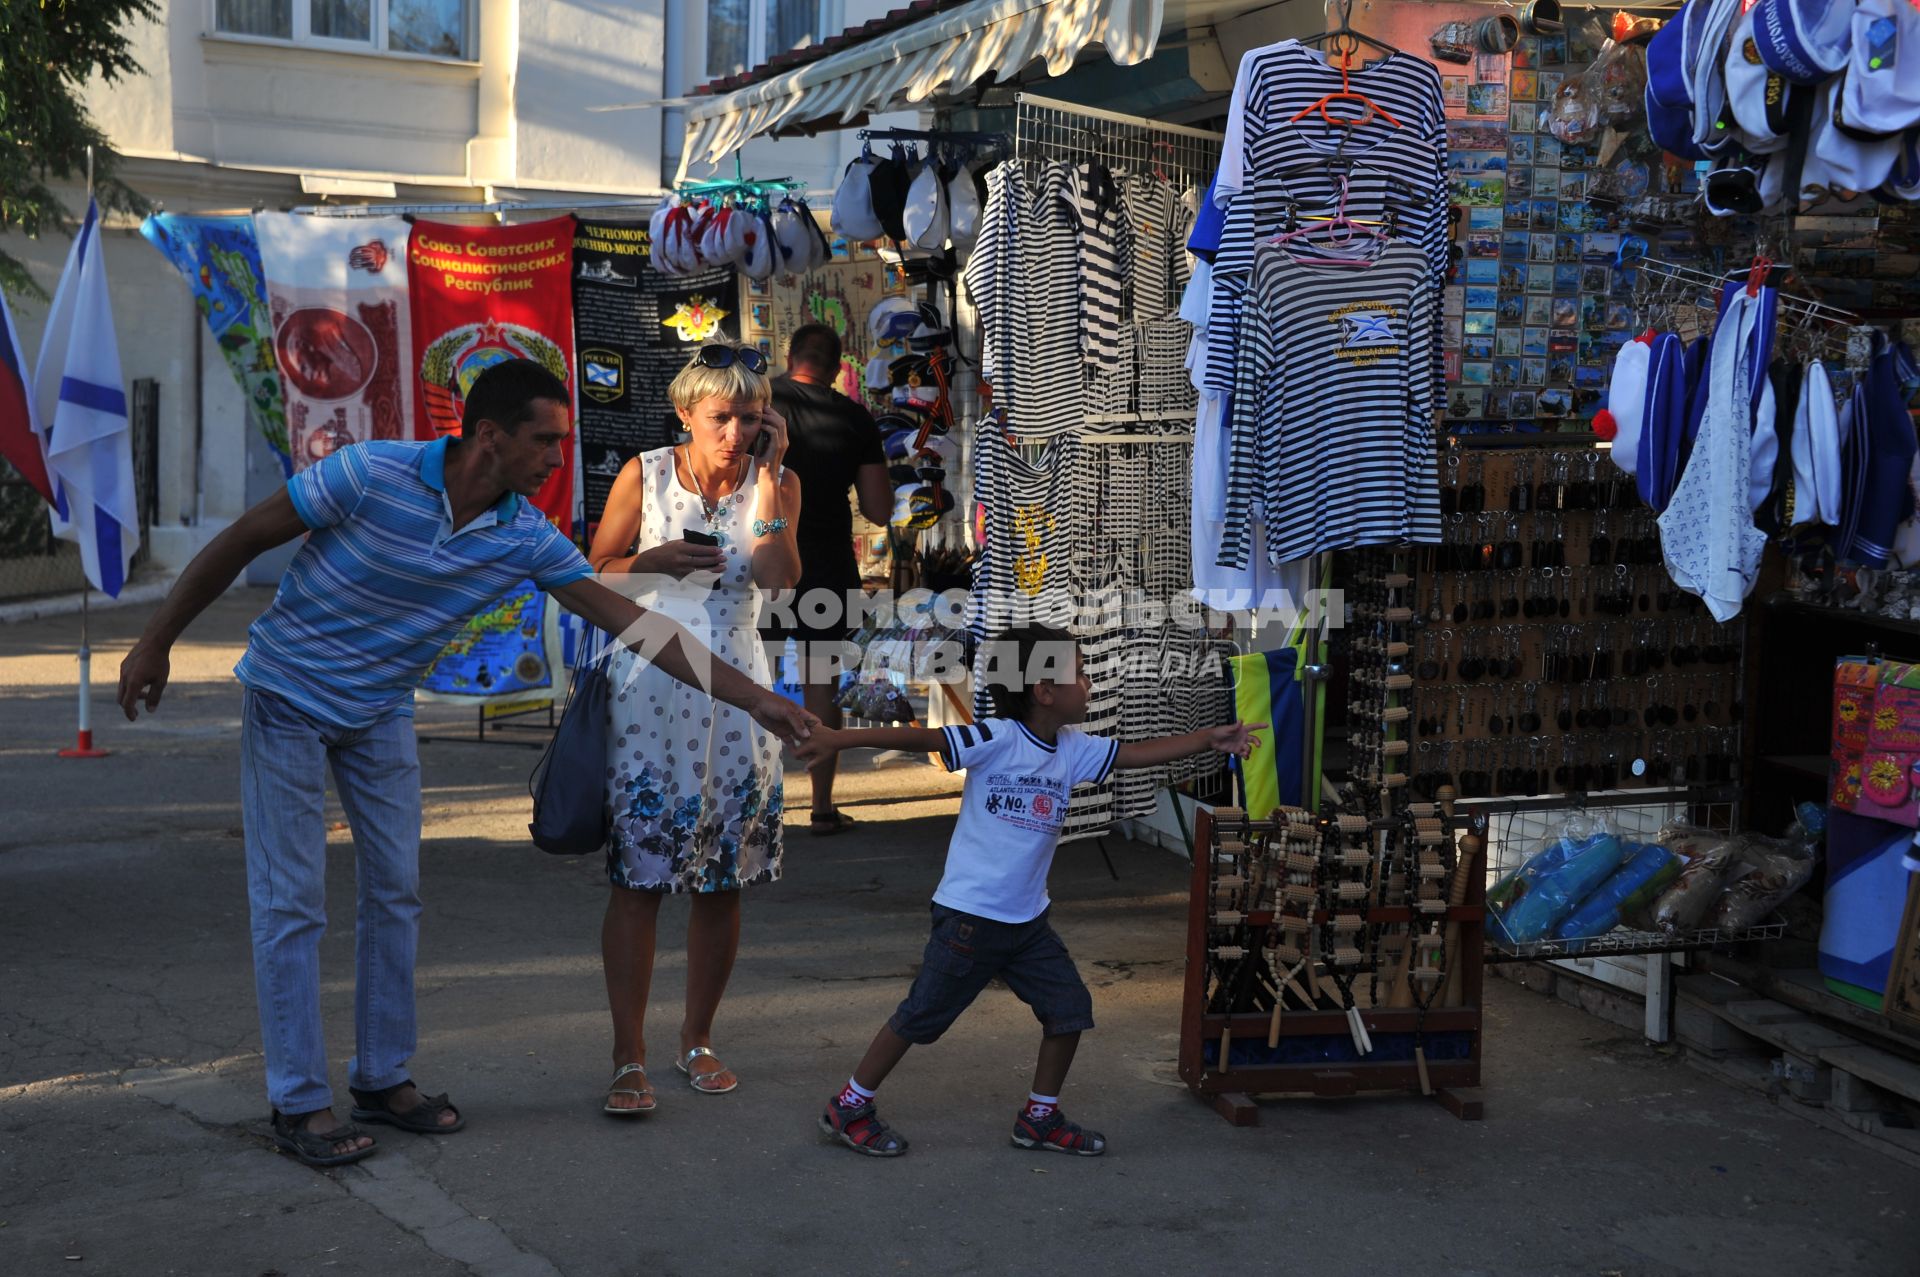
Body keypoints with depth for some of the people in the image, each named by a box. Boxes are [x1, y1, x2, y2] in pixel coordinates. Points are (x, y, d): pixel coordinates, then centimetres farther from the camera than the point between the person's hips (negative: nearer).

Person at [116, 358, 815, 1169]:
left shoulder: (527, 538, -13)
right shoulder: (371, 475, -26)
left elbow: (632, 623, -13)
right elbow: (241, 541, -15)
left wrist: (751, 697, -17)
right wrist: (156, 643, -10)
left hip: (381, 712, 5)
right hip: (289, 699, -5)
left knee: (395, 892, 7)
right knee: (292, 903, -3)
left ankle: (383, 1079, 21)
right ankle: (298, 1102, 6)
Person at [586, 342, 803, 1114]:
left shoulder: (776, 485, 2)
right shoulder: (644, 476, 0)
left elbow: (780, 579, -15)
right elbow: (595, 573, 3)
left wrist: (768, 475, -15)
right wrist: (657, 560, -15)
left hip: (734, 691, 2)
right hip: (648, 688, -2)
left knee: (722, 882, 7)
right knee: (637, 878, -5)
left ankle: (698, 1042, 22)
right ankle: (629, 1059, 1)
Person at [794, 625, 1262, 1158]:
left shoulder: (1073, 749, 3)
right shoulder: (996, 740, -18)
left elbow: (1137, 753, 7)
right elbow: (920, 738, -26)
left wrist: (1209, 738, -1)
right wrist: (842, 739, -35)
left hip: (1027, 919, 7)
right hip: (969, 916, -7)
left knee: (1070, 1008, 8)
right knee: (922, 1016, 2)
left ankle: (1040, 1118, 25)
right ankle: (849, 1108, 19)